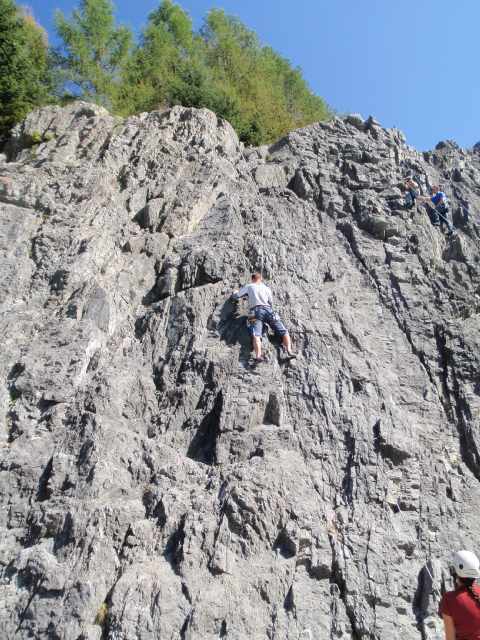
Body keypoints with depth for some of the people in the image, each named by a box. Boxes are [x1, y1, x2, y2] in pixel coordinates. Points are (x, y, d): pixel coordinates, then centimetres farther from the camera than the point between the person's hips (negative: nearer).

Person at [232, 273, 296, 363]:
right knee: (284, 332, 3)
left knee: (256, 335, -21)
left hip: (256, 311, -2)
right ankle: (289, 350, -21)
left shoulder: (249, 286, 19)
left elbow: (236, 296, 24)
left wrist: (235, 292, 46)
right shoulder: (267, 288, 23)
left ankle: (258, 355, -45)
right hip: (268, 310, 2)